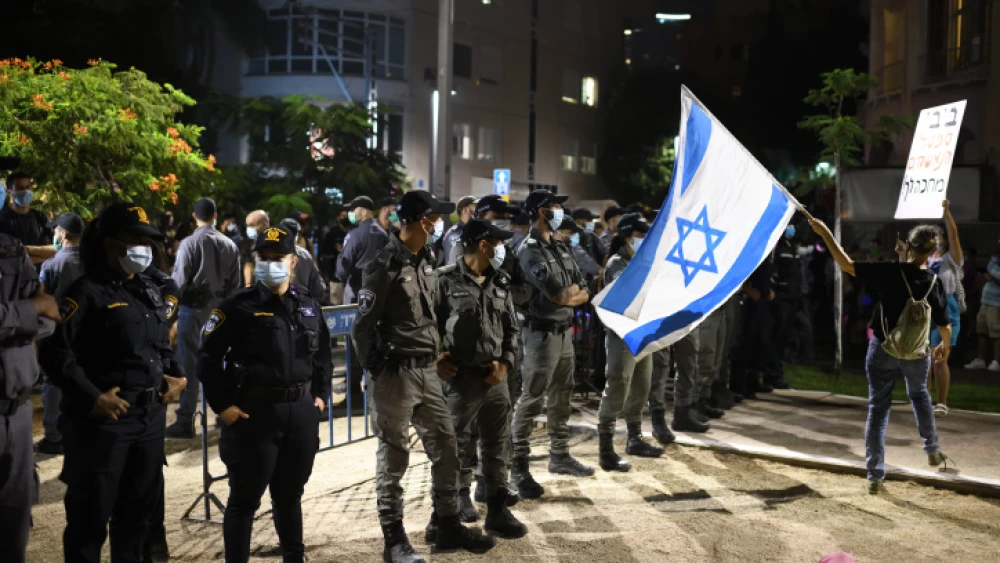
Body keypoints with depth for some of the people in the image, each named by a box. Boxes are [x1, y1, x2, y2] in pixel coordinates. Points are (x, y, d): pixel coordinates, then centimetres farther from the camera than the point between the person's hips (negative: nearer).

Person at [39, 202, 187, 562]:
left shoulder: (150, 292, 13)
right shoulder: (87, 292, -12)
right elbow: (55, 352, -18)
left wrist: (177, 375, 10)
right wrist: (92, 397, -19)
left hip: (151, 416, 7)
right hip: (104, 419, -7)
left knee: (139, 507, 20)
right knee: (91, 513, 3)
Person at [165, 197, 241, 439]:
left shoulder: (189, 243, -11)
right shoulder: (229, 245, 3)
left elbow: (179, 280, -12)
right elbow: (235, 283, 6)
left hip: (193, 308, -5)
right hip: (219, 309, 5)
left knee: (189, 364, -2)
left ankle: (185, 423, 0)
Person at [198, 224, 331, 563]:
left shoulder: (308, 305, 9)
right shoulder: (239, 306, -8)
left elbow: (322, 354, 19)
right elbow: (209, 357, -8)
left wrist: (321, 395, 12)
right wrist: (222, 406, -11)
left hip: (301, 412, 5)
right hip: (254, 413, -5)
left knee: (290, 495, 19)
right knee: (245, 499, 4)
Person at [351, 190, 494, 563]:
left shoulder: (426, 261, 11)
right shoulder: (386, 265, -14)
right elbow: (363, 326, -11)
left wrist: (437, 354, 13)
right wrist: (374, 369, -4)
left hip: (427, 371, 8)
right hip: (396, 373, -8)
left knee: (445, 446, 11)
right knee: (394, 456, 3)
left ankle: (448, 526, 24)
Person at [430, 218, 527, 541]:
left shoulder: (500, 283, 10)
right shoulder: (446, 281, -8)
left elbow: (512, 328, 14)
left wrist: (506, 363, 2)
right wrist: (435, 360, -9)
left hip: (495, 378, 6)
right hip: (460, 379, -5)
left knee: (498, 446, 11)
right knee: (455, 449, 2)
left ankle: (497, 511, 23)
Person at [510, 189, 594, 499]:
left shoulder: (560, 248, 14)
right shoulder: (530, 250, -13)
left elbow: (584, 292, 11)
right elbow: (559, 294, -20)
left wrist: (566, 294, -9)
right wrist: (573, 290, 1)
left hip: (565, 331, 9)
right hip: (542, 333, -8)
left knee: (561, 398, 16)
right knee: (531, 401, -6)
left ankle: (559, 456, 27)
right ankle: (518, 467, -1)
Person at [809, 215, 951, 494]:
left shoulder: (889, 272, -19)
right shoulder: (935, 283, -10)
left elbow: (847, 265, -22)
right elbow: (944, 326, 1)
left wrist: (825, 233, -15)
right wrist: (945, 345, 22)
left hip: (883, 351, -2)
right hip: (917, 355, 2)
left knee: (878, 409, 6)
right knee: (919, 395, 32)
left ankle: (875, 475, 5)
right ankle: (932, 450, 41)